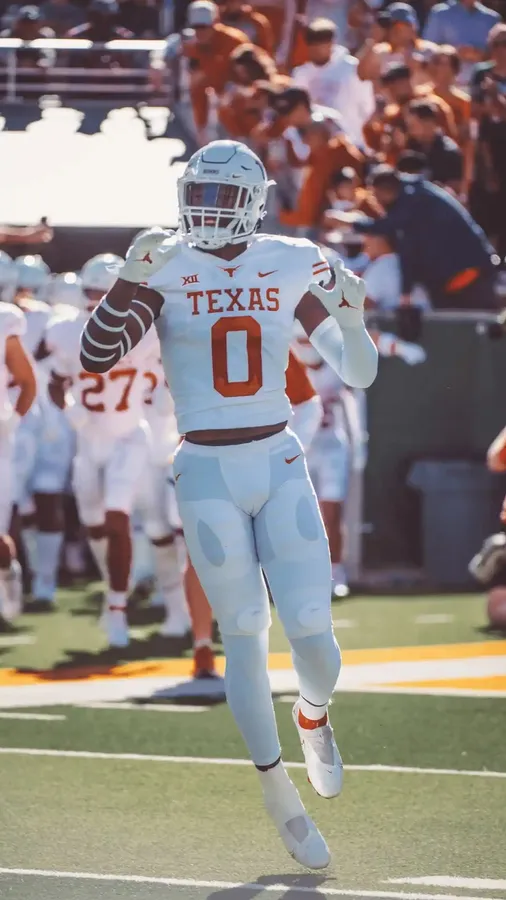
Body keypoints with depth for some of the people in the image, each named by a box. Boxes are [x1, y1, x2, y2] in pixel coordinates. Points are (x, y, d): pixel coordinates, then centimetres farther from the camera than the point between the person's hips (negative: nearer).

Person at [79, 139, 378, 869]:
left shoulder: (289, 269, 2)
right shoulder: (167, 269, -4)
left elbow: (358, 374, 3)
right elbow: (95, 357, -15)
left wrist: (351, 319, -17)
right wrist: (132, 278, -27)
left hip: (281, 468, 2)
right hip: (208, 476, -2)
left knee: (313, 636, -4)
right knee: (245, 637, -1)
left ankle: (314, 717, 32)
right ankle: (280, 796, 13)